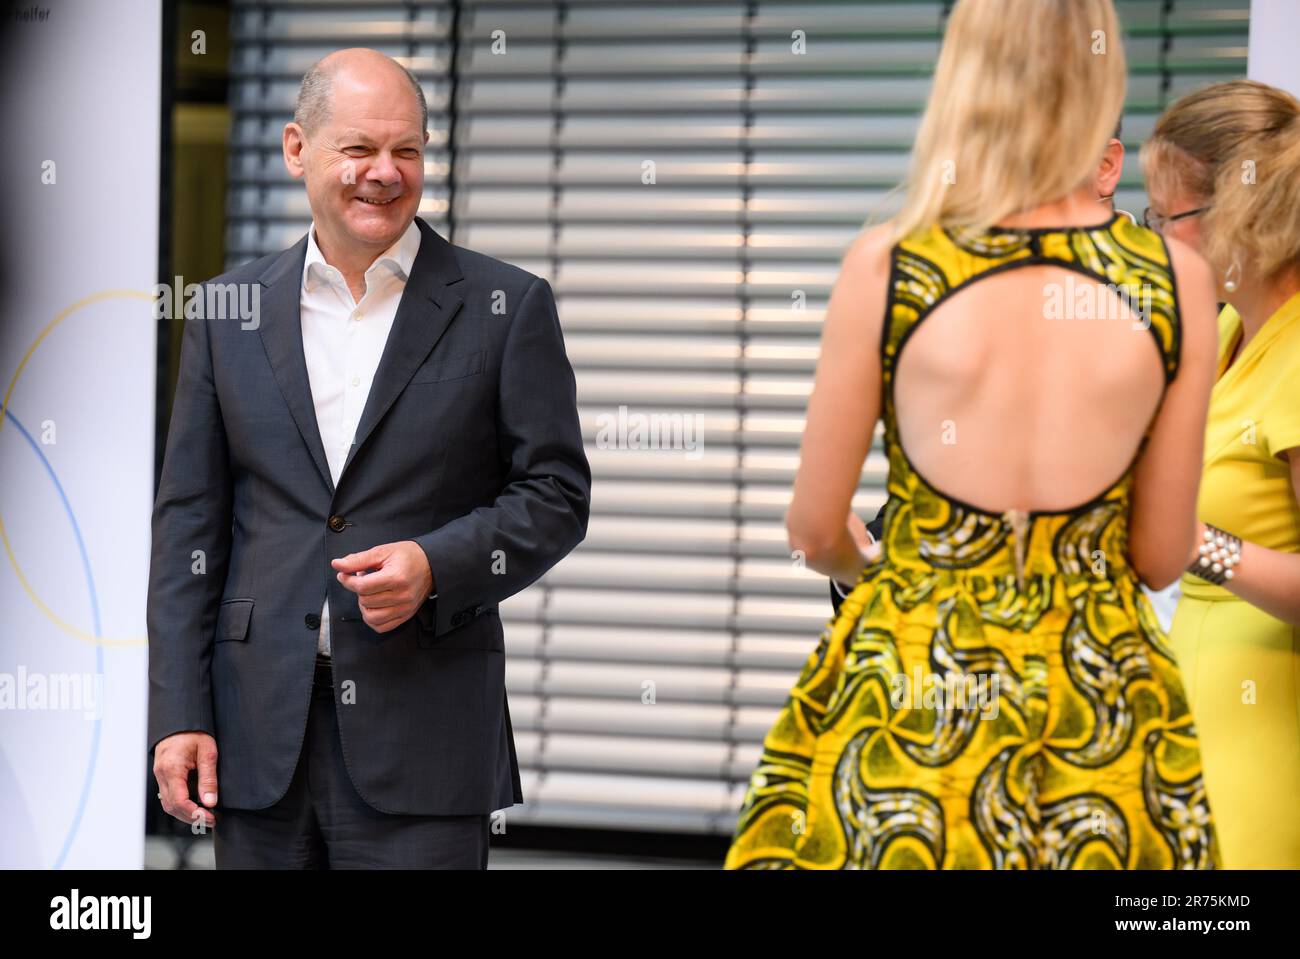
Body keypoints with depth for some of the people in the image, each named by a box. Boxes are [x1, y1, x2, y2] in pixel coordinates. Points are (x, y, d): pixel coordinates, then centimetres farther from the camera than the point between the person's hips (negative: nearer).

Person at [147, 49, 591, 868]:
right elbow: (191, 522, 9)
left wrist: (437, 565, -15)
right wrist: (179, 713, 2)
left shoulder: (506, 308, 2)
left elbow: (556, 494, 3)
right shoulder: (232, 311, 10)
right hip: (260, 736, 3)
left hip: (422, 738, -2)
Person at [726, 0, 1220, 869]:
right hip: (1100, 701, 1)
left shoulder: (887, 265, -9)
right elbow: (1161, 558, 2)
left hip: (908, 689, -1)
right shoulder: (1178, 281, -6)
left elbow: (815, 533, 0)